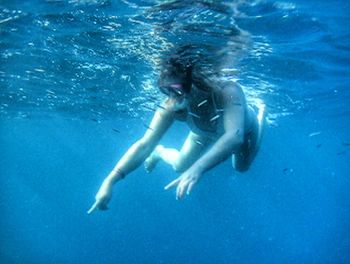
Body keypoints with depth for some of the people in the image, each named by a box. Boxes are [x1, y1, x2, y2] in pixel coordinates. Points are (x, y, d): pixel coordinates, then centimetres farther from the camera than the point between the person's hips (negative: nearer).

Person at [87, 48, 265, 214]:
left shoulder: (227, 91, -50)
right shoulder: (171, 107, -40)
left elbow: (234, 136, -64)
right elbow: (144, 145, -44)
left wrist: (198, 167, -78)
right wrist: (110, 181, -56)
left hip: (243, 127, -1)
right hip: (206, 133, 1)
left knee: (242, 167, 24)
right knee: (180, 167, 7)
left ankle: (258, 115, 46)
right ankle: (160, 152, 41)